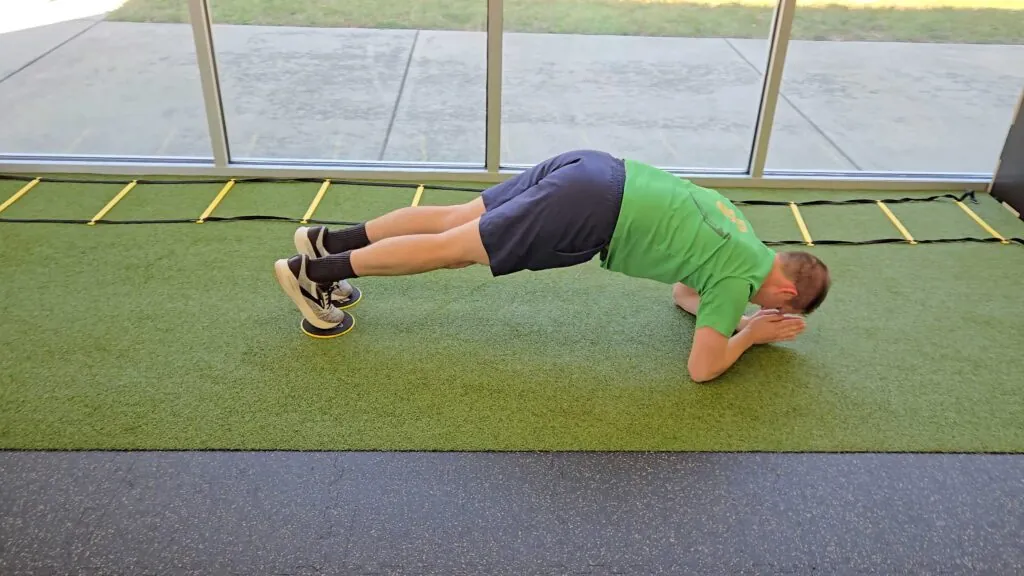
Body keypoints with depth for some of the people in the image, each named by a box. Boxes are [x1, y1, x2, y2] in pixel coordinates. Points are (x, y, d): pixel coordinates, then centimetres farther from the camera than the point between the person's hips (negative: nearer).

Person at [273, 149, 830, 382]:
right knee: (457, 247, -4)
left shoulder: (743, 243, 25)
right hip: (590, 210, -8)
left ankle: (330, 241, 20)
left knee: (459, 218, 13)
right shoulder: (741, 275, -2)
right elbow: (701, 368, -5)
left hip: (591, 170, 8)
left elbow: (686, 291, 38)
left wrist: (737, 317, 26)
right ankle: (313, 272, 2)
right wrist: (751, 332, 11)